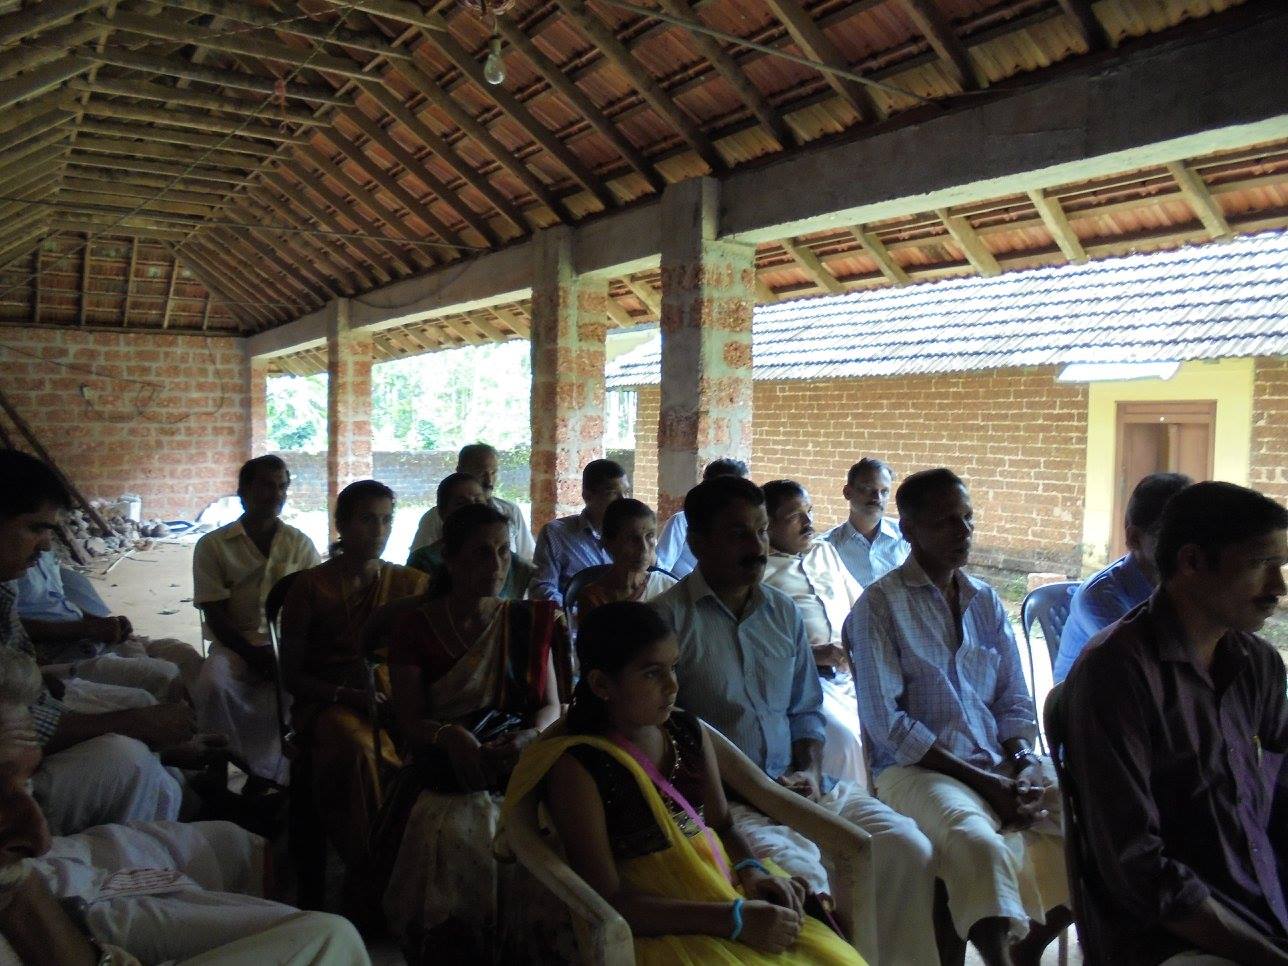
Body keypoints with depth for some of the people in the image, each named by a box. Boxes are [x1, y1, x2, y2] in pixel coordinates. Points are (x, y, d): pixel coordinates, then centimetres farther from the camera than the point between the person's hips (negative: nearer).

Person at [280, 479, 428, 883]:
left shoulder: (409, 583, 11)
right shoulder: (311, 586, 4)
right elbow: (291, 676, 3)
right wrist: (346, 695, -14)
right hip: (325, 702, -2)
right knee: (355, 745, -38)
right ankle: (364, 869, -25)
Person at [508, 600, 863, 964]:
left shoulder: (690, 731, 3)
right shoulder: (577, 767, -16)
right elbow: (608, 900, -18)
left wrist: (752, 870, -8)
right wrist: (734, 920, -21)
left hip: (725, 890, 6)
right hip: (655, 927, -5)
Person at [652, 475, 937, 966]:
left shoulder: (784, 612, 14)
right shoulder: (669, 617, -6)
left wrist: (810, 771, 0)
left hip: (796, 786, 6)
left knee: (907, 848, -11)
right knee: (798, 870, -31)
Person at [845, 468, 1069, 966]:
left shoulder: (987, 601, 14)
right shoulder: (879, 604, -5)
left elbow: (1015, 702, 15)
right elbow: (886, 723, -11)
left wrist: (1021, 769, -6)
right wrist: (983, 782, -14)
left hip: (1000, 764, 7)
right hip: (918, 769, -6)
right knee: (979, 841, -34)